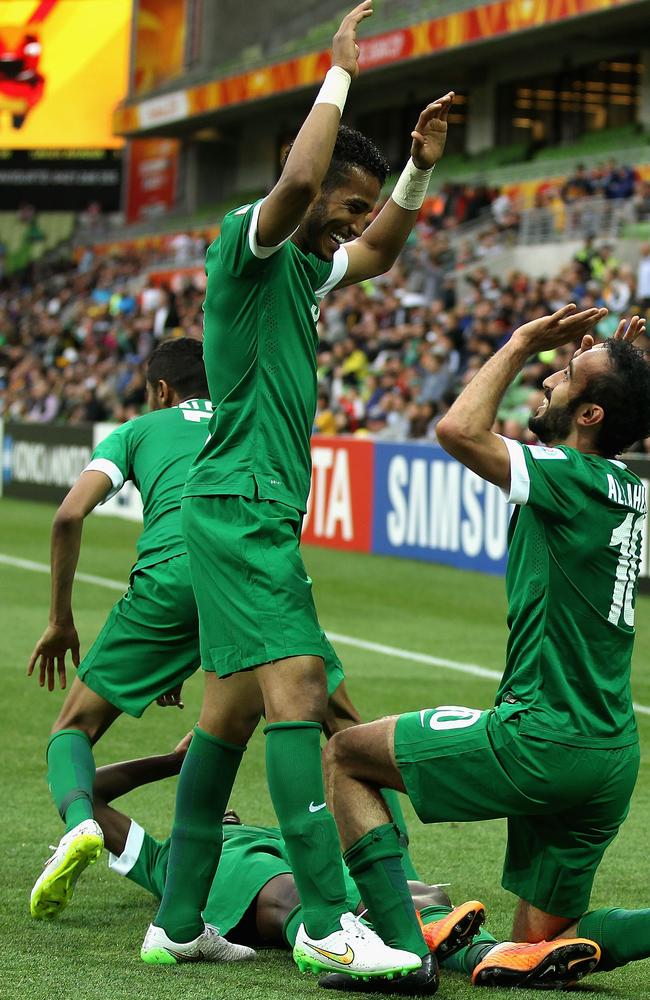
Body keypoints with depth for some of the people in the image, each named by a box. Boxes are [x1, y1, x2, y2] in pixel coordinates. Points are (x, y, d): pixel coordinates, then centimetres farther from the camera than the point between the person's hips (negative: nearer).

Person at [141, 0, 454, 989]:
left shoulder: (302, 268, 19)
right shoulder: (248, 243, -8)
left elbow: (378, 250, 37)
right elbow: (296, 179, -29)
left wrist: (421, 168, 23)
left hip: (256, 513, 10)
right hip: (242, 506, -10)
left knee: (231, 711, 10)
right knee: (297, 688, -18)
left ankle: (179, 922, 14)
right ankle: (327, 924, -23)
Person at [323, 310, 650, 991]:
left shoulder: (575, 478, -14)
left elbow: (459, 430, -24)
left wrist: (521, 345, -11)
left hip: (540, 741, -9)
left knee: (346, 755, 7)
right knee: (541, 946, 17)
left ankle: (402, 945, -5)